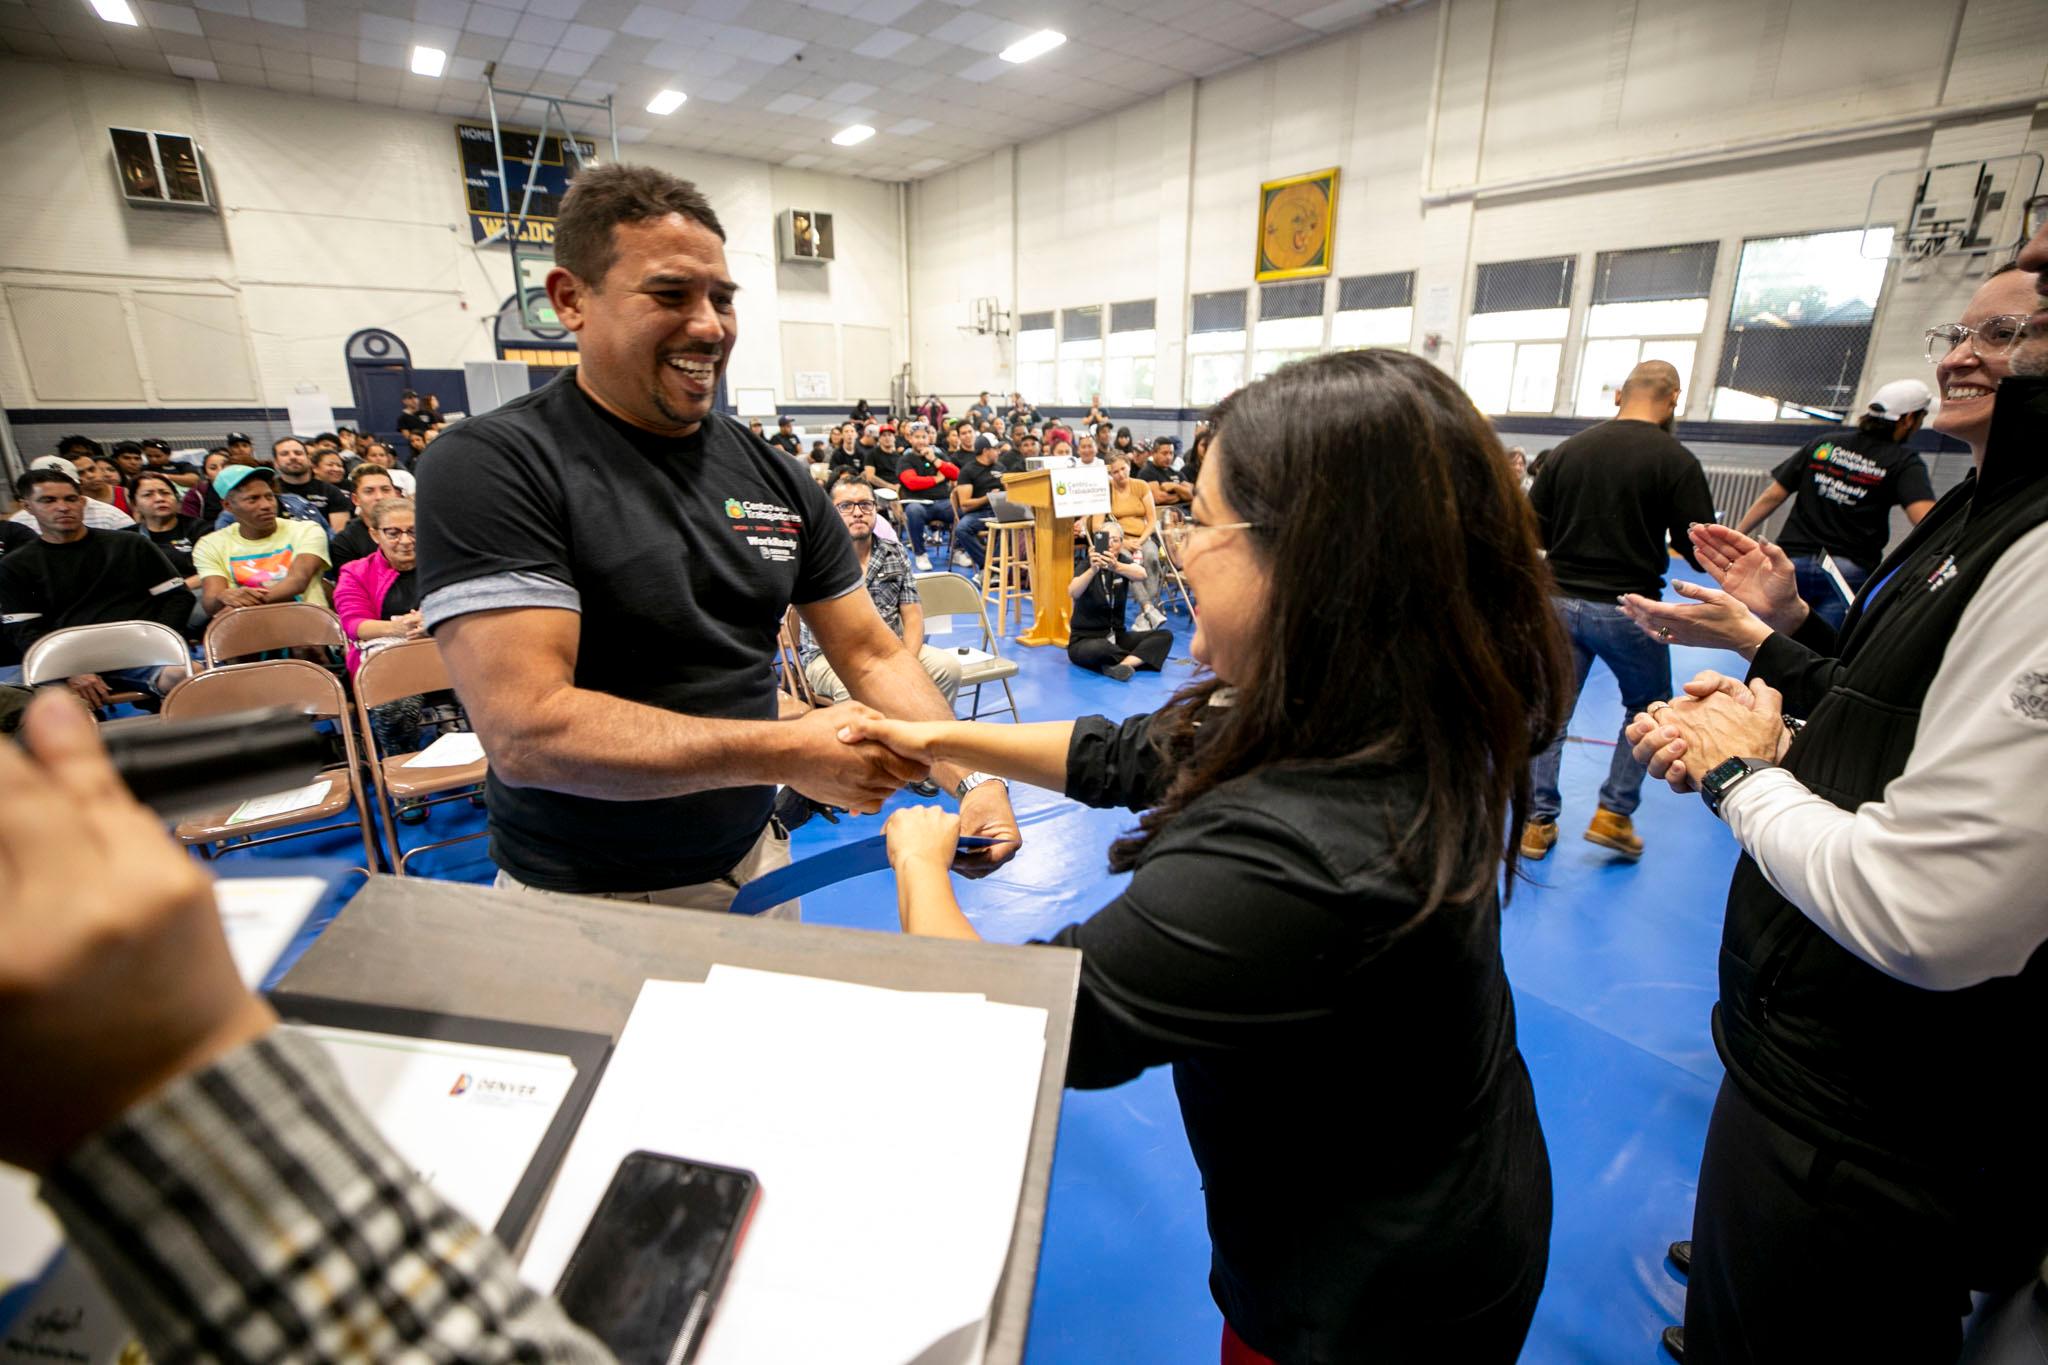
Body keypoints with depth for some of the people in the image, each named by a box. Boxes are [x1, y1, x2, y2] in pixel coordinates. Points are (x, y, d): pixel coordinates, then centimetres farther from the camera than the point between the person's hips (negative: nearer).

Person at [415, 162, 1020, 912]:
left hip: (754, 867, 5)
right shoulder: (490, 464, -16)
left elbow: (873, 655, 0)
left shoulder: (774, 477, 0)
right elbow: (525, 730, -25)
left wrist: (970, 778, -15)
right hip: (581, 904, -5)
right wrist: (787, 751, -27)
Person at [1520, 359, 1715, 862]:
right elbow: (1701, 552, -9)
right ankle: (1615, 813, 19)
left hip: (1561, 601, 3)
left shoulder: (1569, 448, 0)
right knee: (1649, 707, 21)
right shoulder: (1674, 459, -9)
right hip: (1629, 608, -2)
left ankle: (1538, 822, 15)